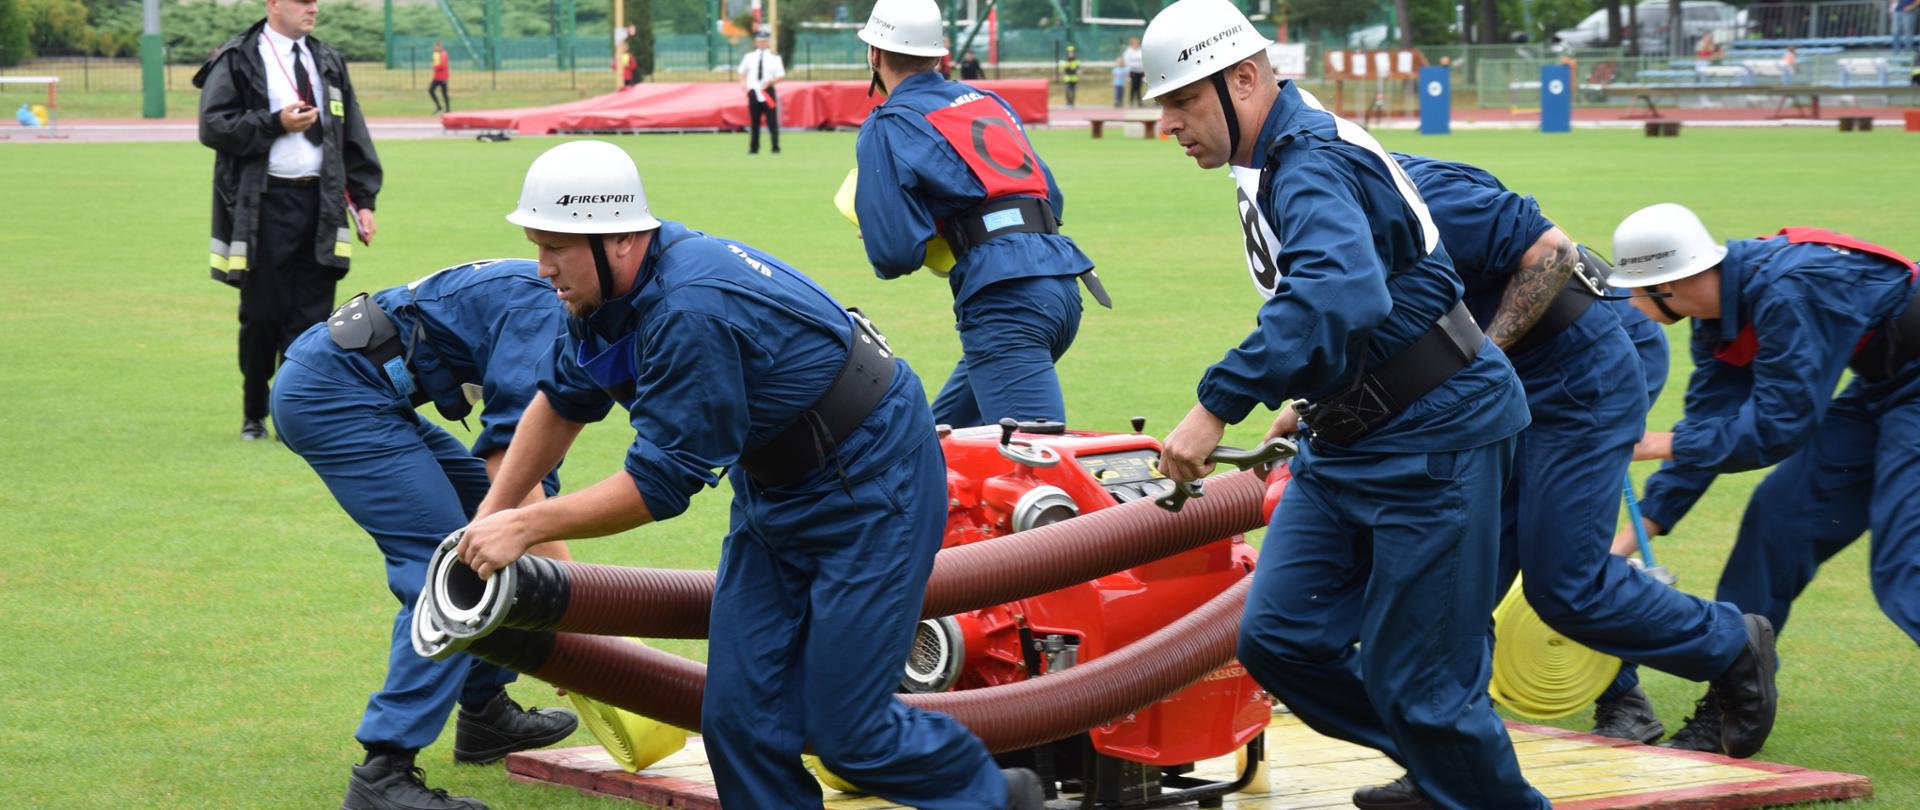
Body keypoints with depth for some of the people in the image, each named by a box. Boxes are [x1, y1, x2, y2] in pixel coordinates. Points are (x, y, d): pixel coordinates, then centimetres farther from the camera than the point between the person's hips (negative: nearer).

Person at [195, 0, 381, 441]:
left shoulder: (328, 62, 16)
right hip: (262, 206, -4)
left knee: (312, 315, -1)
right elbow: (213, 126, -9)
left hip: (321, 204, 4)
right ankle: (253, 416, 18)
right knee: (261, 315, 2)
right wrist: (275, 123, -16)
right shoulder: (236, 61, 0)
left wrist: (363, 199, 10)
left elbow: (354, 137, 17)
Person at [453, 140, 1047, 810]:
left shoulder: (691, 312, -33)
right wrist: (490, 516, 11)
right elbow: (564, 400, 14)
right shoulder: (614, 284, -4)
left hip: (871, 489, -9)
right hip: (773, 490, 9)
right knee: (738, 717, 3)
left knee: (842, 728, -6)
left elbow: (659, 485, -27)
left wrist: (527, 525, -19)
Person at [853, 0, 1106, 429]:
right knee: (947, 430, 20)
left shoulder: (887, 128, 2)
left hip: (1004, 298, -8)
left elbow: (895, 254, -6)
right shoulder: (988, 100, 24)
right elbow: (1051, 195, 23)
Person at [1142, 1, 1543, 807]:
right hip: (1346, 444, 10)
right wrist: (1312, 402, 22)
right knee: (1278, 638, 4)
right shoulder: (1274, 163, 10)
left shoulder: (1313, 162, -21)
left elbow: (1337, 294, -41)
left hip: (1434, 439, -10)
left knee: (1416, 681, -6)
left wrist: (1218, 405, -43)